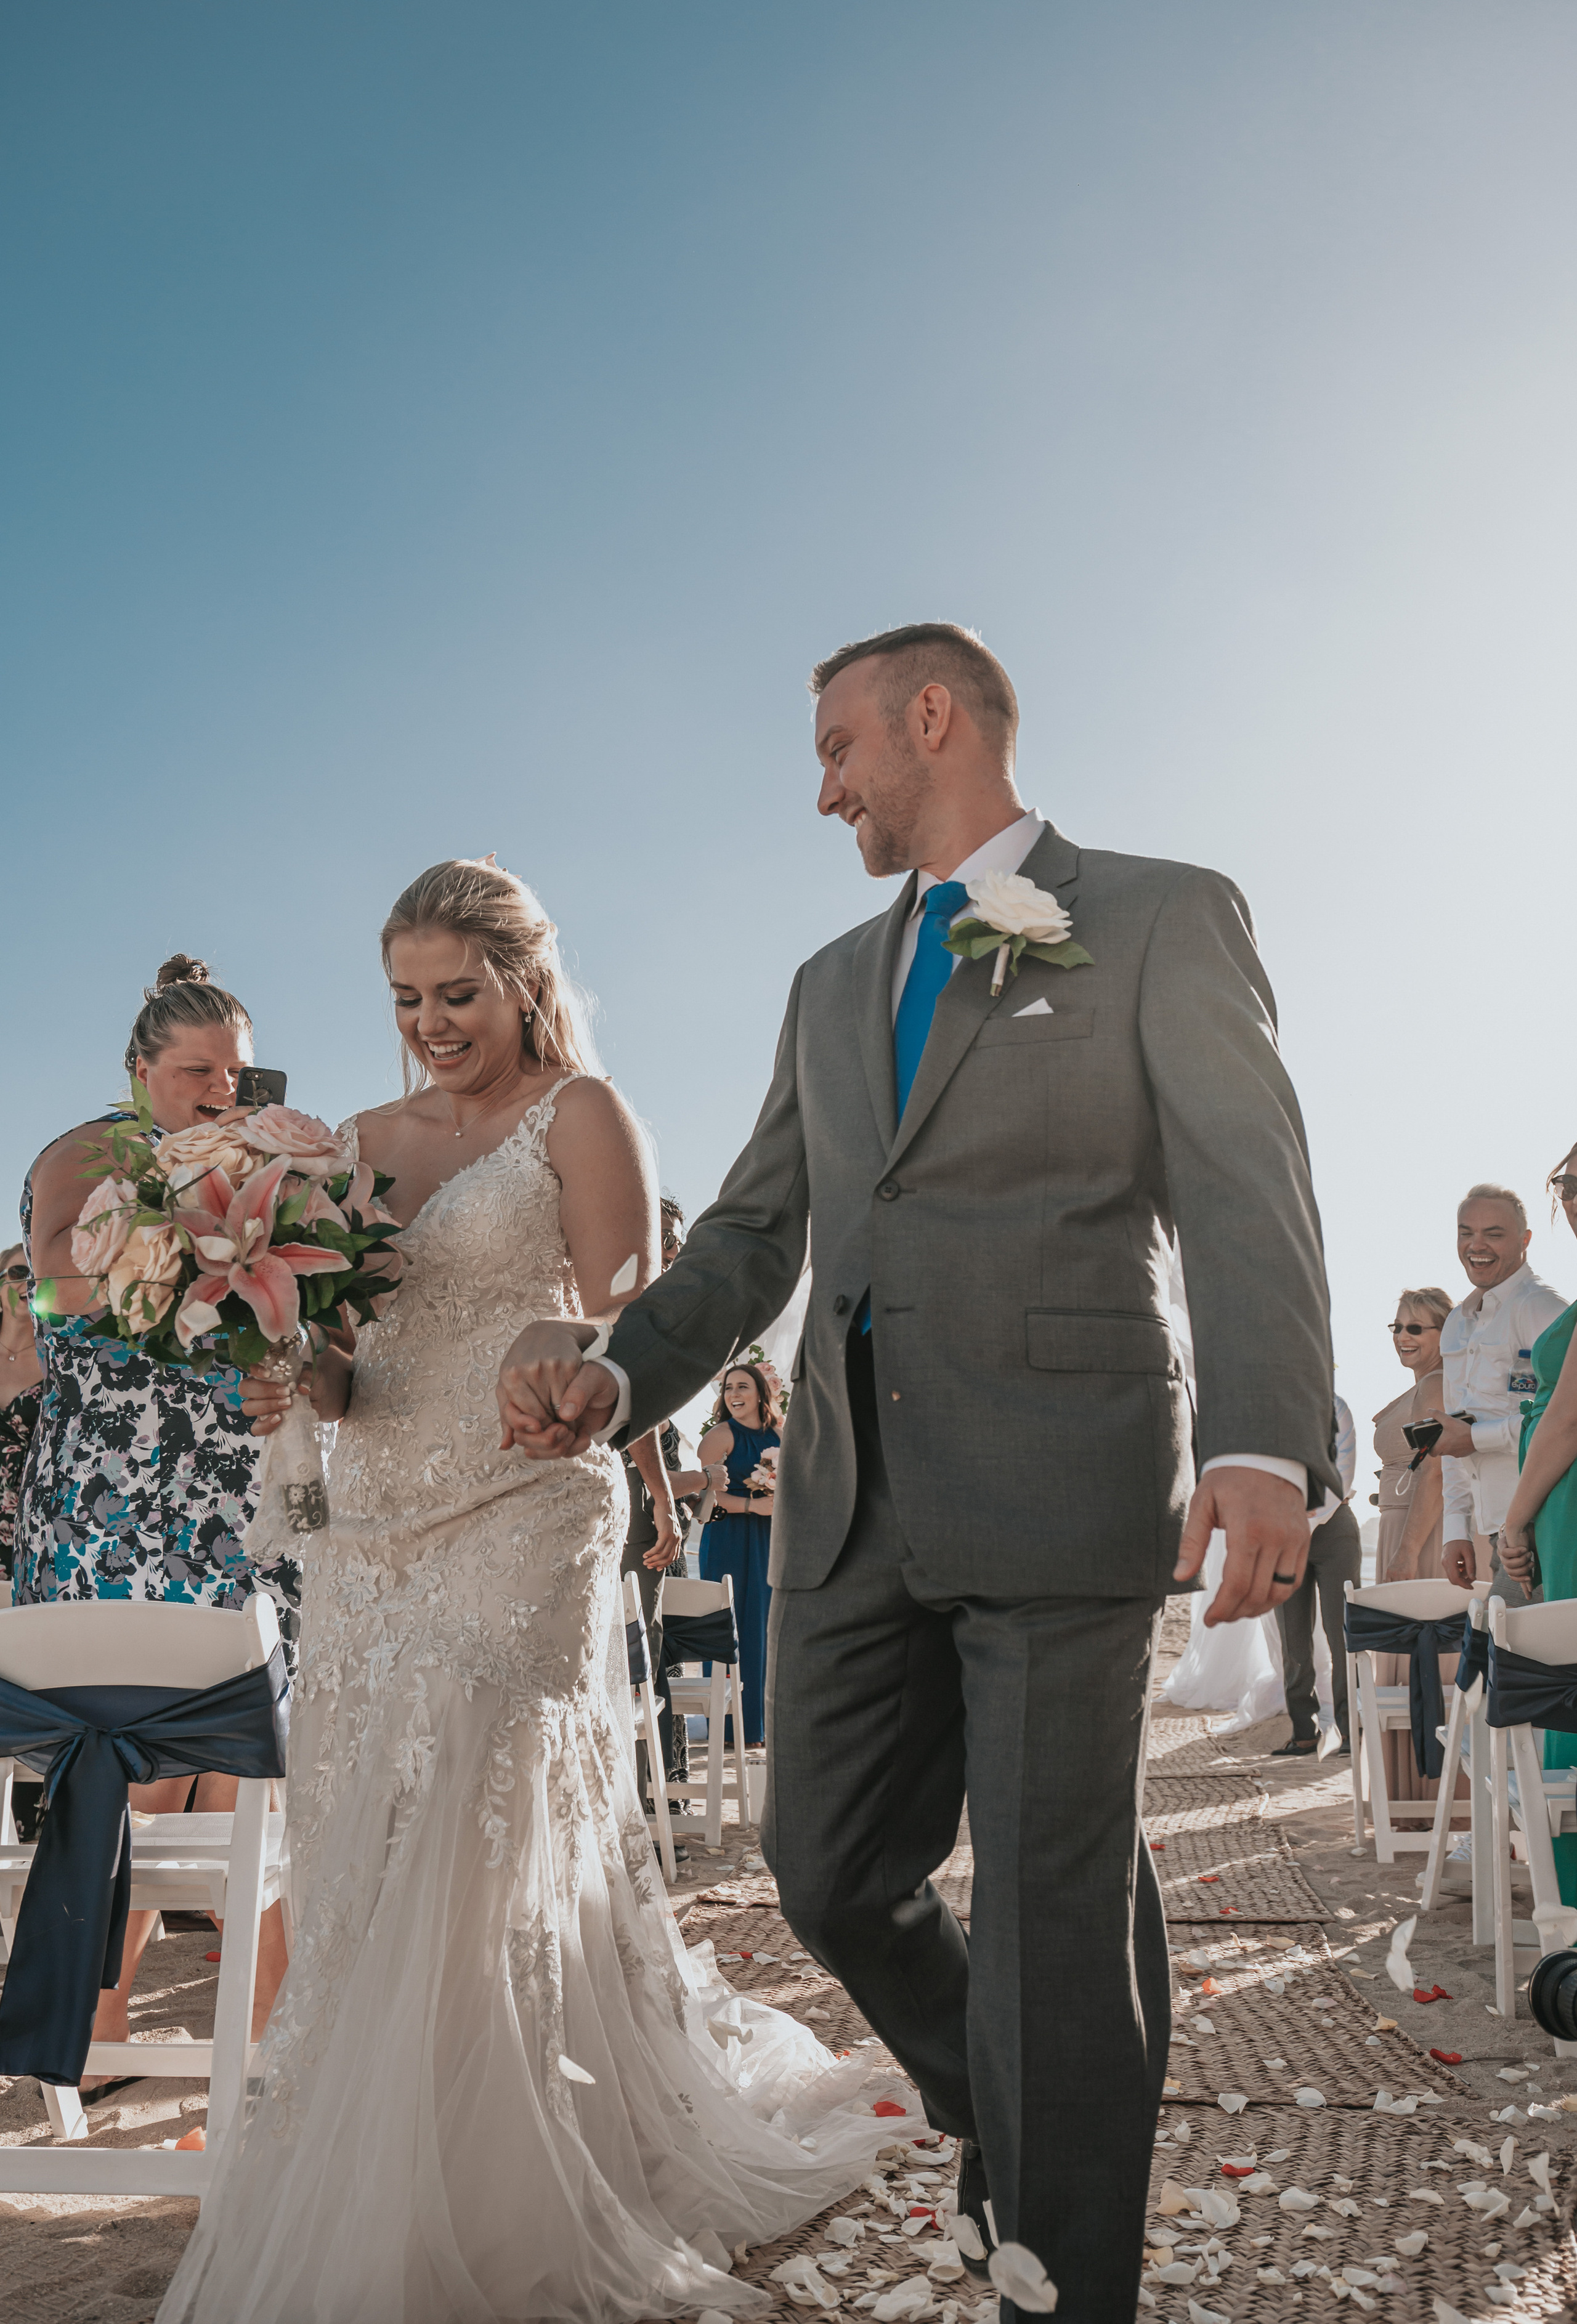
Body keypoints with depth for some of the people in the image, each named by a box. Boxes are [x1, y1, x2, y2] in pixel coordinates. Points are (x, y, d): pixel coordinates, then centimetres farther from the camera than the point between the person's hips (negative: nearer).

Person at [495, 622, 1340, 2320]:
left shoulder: (1165, 918, 3)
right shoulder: (832, 984, 21)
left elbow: (1248, 1197, -8)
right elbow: (754, 1231, 18)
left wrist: (1266, 1446, -24)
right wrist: (615, 1374, -1)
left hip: (1059, 1486, -6)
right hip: (853, 1500, 6)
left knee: (1054, 1913, -1)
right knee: (828, 1879, 11)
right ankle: (994, 2121, 39)